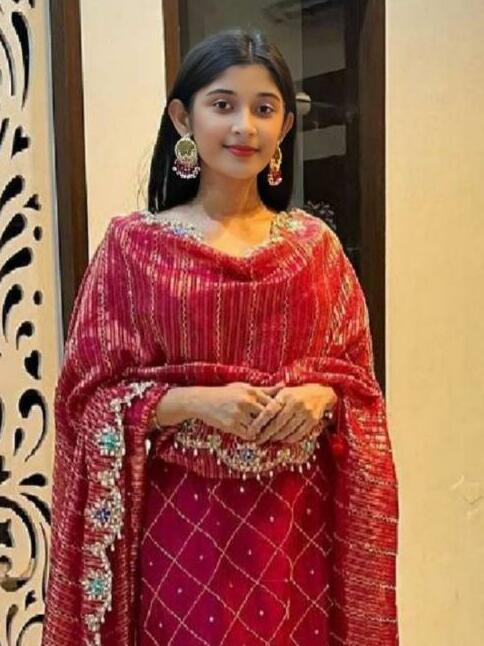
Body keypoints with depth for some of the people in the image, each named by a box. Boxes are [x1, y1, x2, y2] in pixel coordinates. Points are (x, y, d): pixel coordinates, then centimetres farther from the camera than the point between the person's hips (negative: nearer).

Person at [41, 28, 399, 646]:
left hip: (297, 515, 3)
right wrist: (194, 401, -20)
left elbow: (358, 376, 8)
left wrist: (319, 397, -13)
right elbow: (93, 396, -5)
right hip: (183, 517, -2)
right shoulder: (133, 245, -6)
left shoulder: (316, 244, 3)